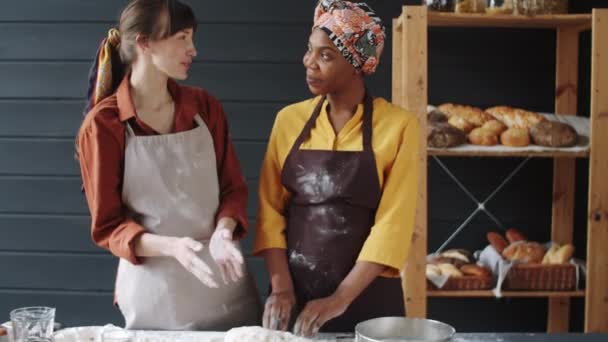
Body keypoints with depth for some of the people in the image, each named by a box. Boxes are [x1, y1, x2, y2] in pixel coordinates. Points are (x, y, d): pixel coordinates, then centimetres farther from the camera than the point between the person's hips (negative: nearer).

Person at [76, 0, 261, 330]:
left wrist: (223, 232, -15)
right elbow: (107, 226, -7)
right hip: (155, 291, -4)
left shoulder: (205, 107, 2)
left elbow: (233, 186, 6)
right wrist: (170, 247, -24)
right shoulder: (102, 125, -10)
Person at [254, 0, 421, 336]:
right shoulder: (289, 119, 2)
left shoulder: (398, 126, -8)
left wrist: (340, 298, -17)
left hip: (366, 295, -2)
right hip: (295, 292, 3)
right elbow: (271, 208, 1)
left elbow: (392, 224, -12)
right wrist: (281, 287, -10)